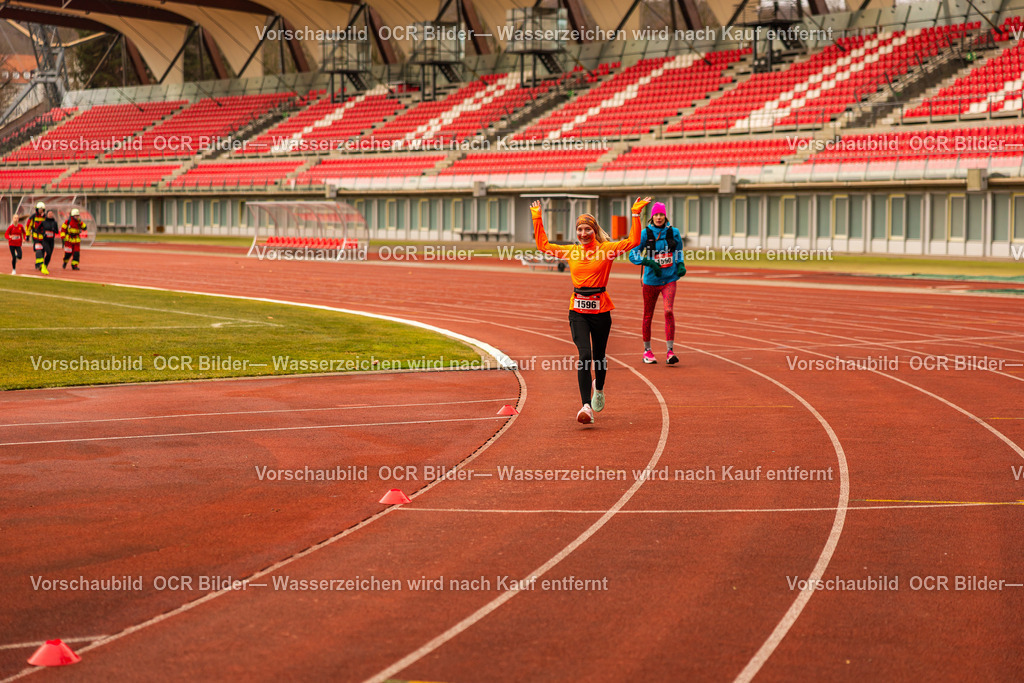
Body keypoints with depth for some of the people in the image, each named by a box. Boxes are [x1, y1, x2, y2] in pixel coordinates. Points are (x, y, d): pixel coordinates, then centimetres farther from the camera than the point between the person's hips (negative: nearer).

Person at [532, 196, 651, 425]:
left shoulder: (606, 249, -1)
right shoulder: (571, 251, 8)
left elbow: (633, 241, -10)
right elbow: (543, 245, 18)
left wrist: (636, 215, -15)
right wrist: (537, 219, 16)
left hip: (600, 309, -1)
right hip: (578, 311, 1)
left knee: (599, 357, 11)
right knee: (584, 356, -14)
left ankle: (599, 388, 44)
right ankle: (587, 407, -20)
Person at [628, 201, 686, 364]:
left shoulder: (674, 232, 2)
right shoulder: (645, 234, -4)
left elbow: (679, 252, 18)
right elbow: (633, 255, -3)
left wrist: (681, 265, 0)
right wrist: (649, 262, -17)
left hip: (669, 279, 0)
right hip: (651, 280, 0)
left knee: (669, 310, -18)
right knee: (648, 315, 8)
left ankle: (670, 351, -15)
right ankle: (647, 350, 26)